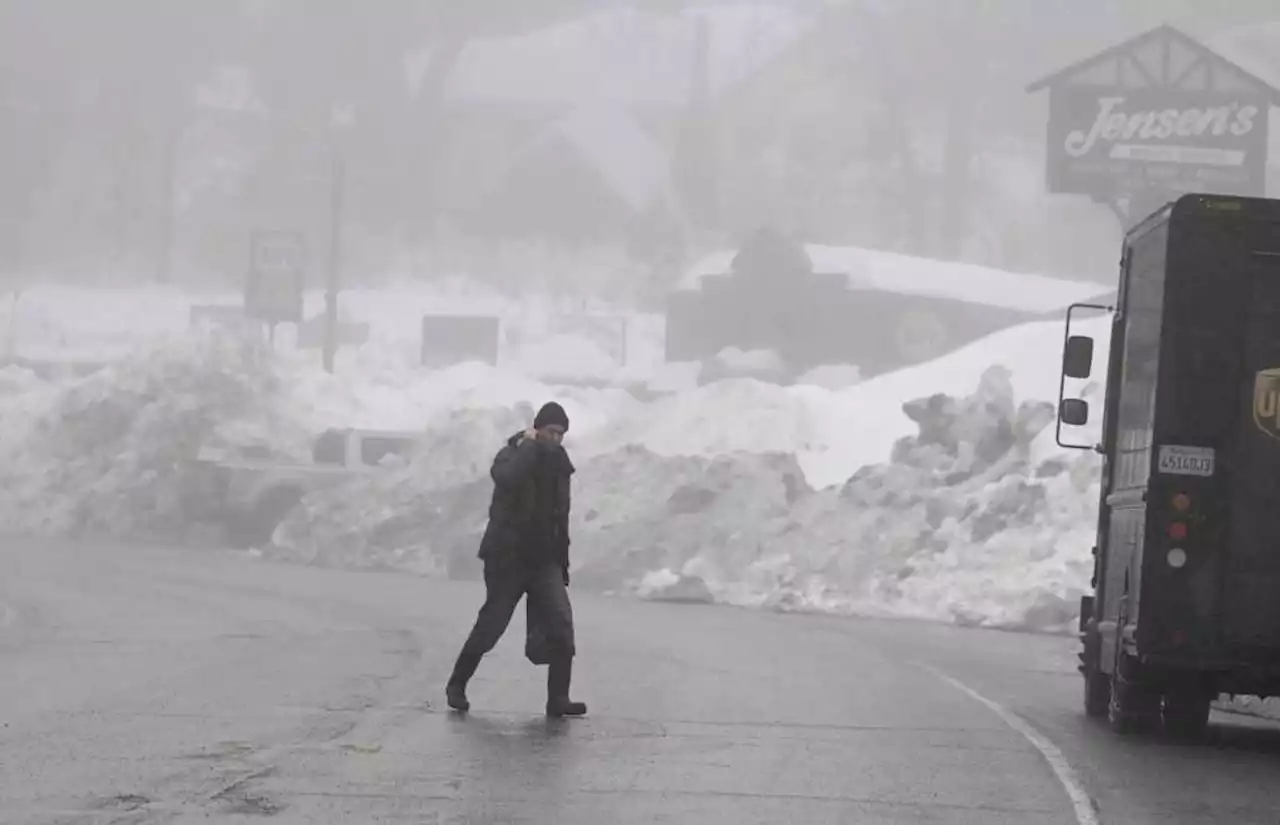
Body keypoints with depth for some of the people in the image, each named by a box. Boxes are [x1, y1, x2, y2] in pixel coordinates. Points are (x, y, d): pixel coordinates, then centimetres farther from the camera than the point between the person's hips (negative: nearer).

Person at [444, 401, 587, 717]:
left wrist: (562, 560, 16)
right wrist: (529, 445, -20)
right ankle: (457, 684, 17)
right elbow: (507, 477, -33)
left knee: (562, 625, -12)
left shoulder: (558, 464, 11)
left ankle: (558, 698, -11)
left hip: (544, 559, 5)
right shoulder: (511, 455, -6)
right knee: (491, 624, -2)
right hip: (508, 557, -5)